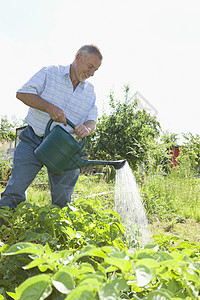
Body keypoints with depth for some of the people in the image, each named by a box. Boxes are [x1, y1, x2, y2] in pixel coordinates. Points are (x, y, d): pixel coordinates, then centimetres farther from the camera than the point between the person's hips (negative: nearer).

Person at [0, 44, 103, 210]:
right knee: (15, 190, -6)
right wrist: (50, 107, -23)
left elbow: (92, 120, 7)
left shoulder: (90, 91, 11)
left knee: (62, 200, 4)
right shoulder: (50, 72, -1)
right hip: (34, 141, -3)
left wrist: (86, 128, -18)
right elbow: (23, 93, -9)